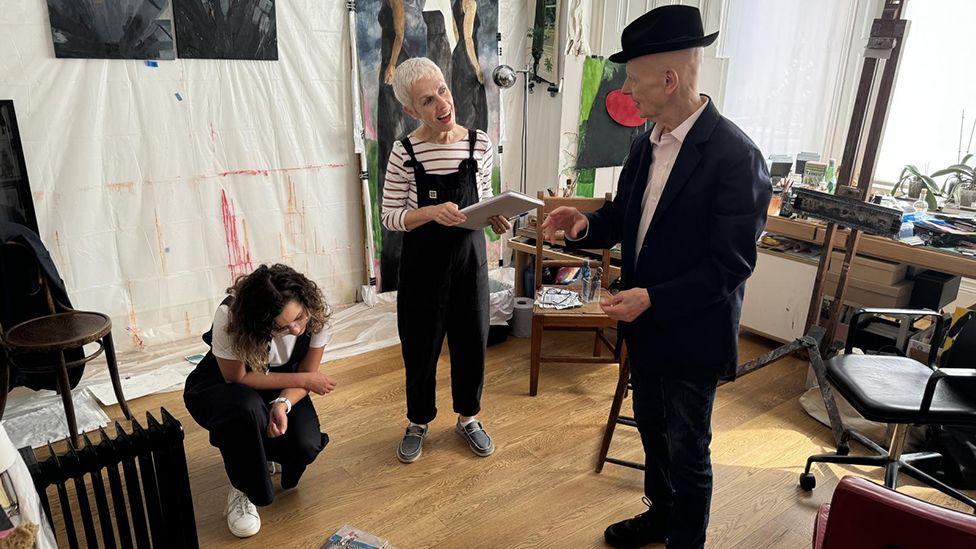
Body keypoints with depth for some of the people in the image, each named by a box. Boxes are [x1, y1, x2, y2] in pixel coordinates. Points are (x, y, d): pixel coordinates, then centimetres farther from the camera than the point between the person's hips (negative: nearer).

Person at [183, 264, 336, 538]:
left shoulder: (317, 311, -25)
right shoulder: (231, 317, -35)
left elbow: (307, 373, -14)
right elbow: (237, 378, -24)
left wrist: (282, 404, -33)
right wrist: (302, 380, -25)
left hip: (281, 390, 3)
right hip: (219, 388, -3)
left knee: (306, 445, -24)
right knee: (246, 405, -40)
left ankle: (260, 454, 14)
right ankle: (243, 489, -11)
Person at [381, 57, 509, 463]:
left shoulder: (479, 144, -2)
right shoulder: (404, 152, -9)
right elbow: (389, 217, -7)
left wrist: (496, 217, -10)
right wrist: (431, 212, -24)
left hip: (470, 256, 2)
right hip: (423, 262, -2)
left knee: (472, 340, 12)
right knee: (420, 345, 11)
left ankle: (467, 417, 36)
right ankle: (418, 422, 34)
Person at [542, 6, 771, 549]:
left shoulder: (735, 155, -23)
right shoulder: (649, 142, 1)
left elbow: (731, 263, -22)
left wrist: (653, 298, -27)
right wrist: (586, 224, -9)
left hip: (692, 333, -8)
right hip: (647, 325, 8)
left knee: (686, 451, 12)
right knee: (652, 428, 25)